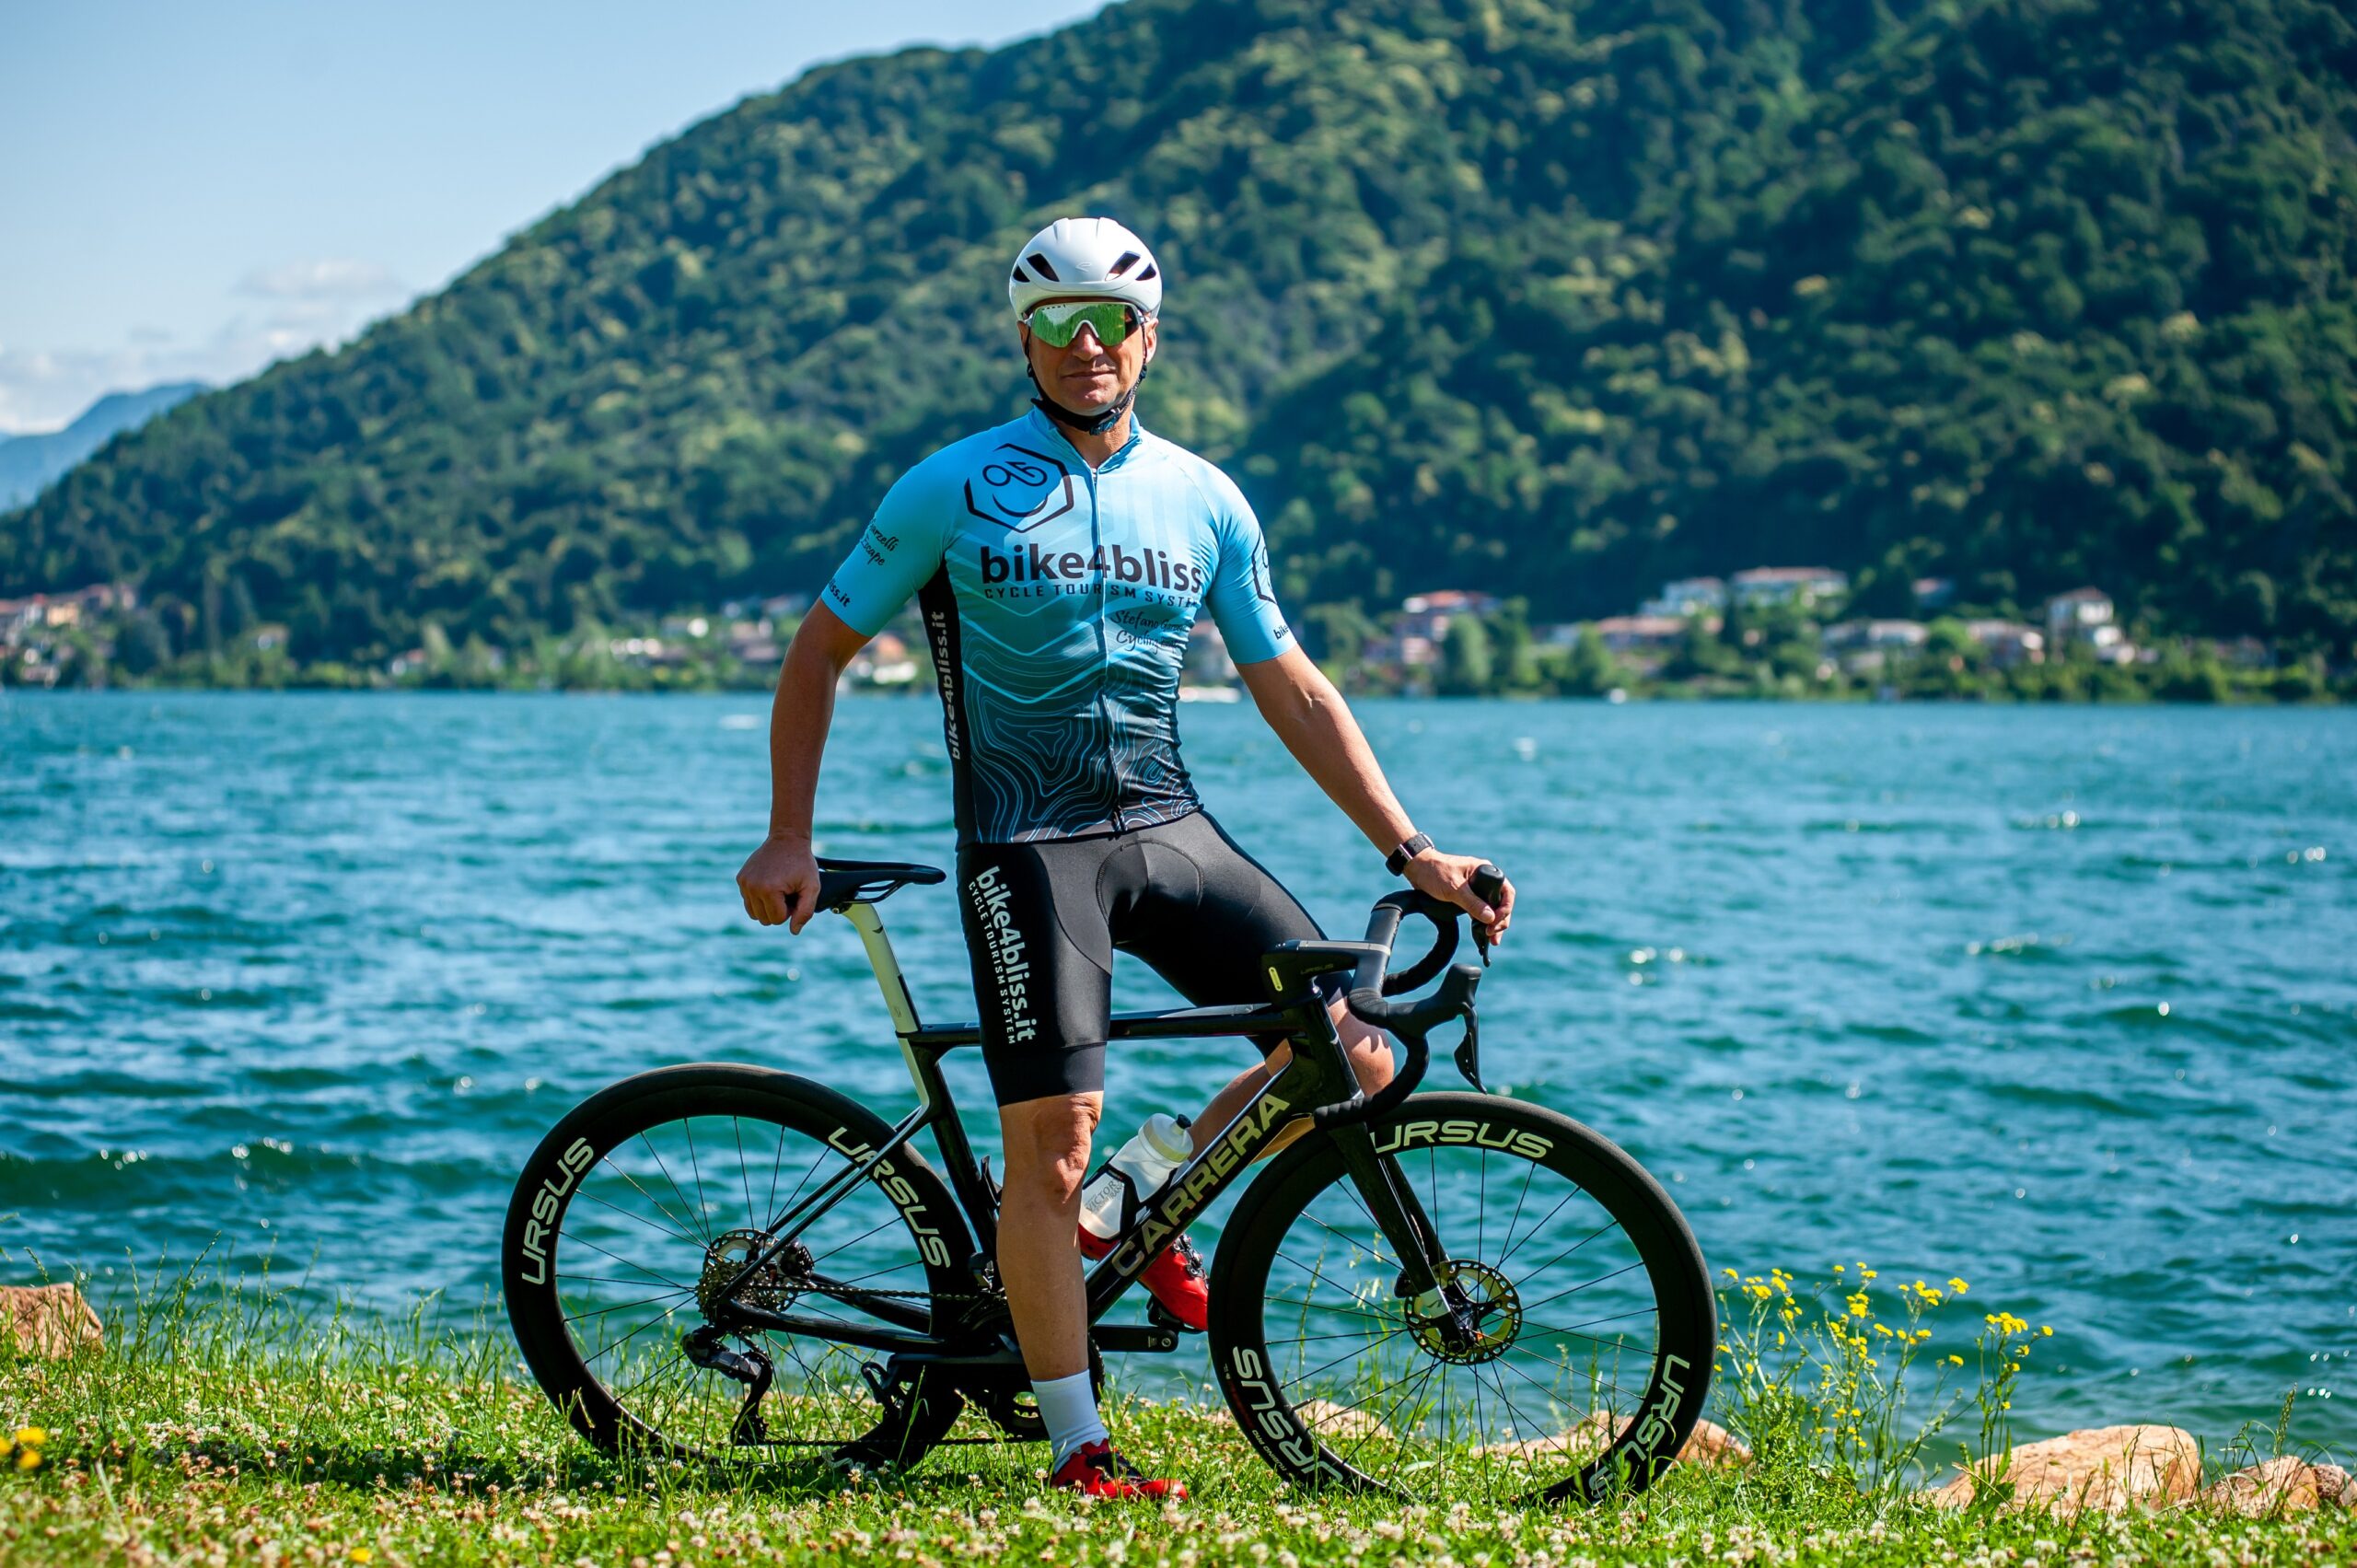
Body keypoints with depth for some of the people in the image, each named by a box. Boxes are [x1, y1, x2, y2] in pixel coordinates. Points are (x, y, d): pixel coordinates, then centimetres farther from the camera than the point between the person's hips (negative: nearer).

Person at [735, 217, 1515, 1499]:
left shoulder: (1203, 500, 8)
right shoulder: (952, 491, -3)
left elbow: (1292, 690, 11)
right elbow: (819, 651, 4)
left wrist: (1410, 852, 5)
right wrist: (790, 839, -1)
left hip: (1168, 829, 4)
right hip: (1028, 844, -4)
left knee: (1354, 1058, -7)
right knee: (1052, 1142, -10)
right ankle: (1078, 1448, 1)